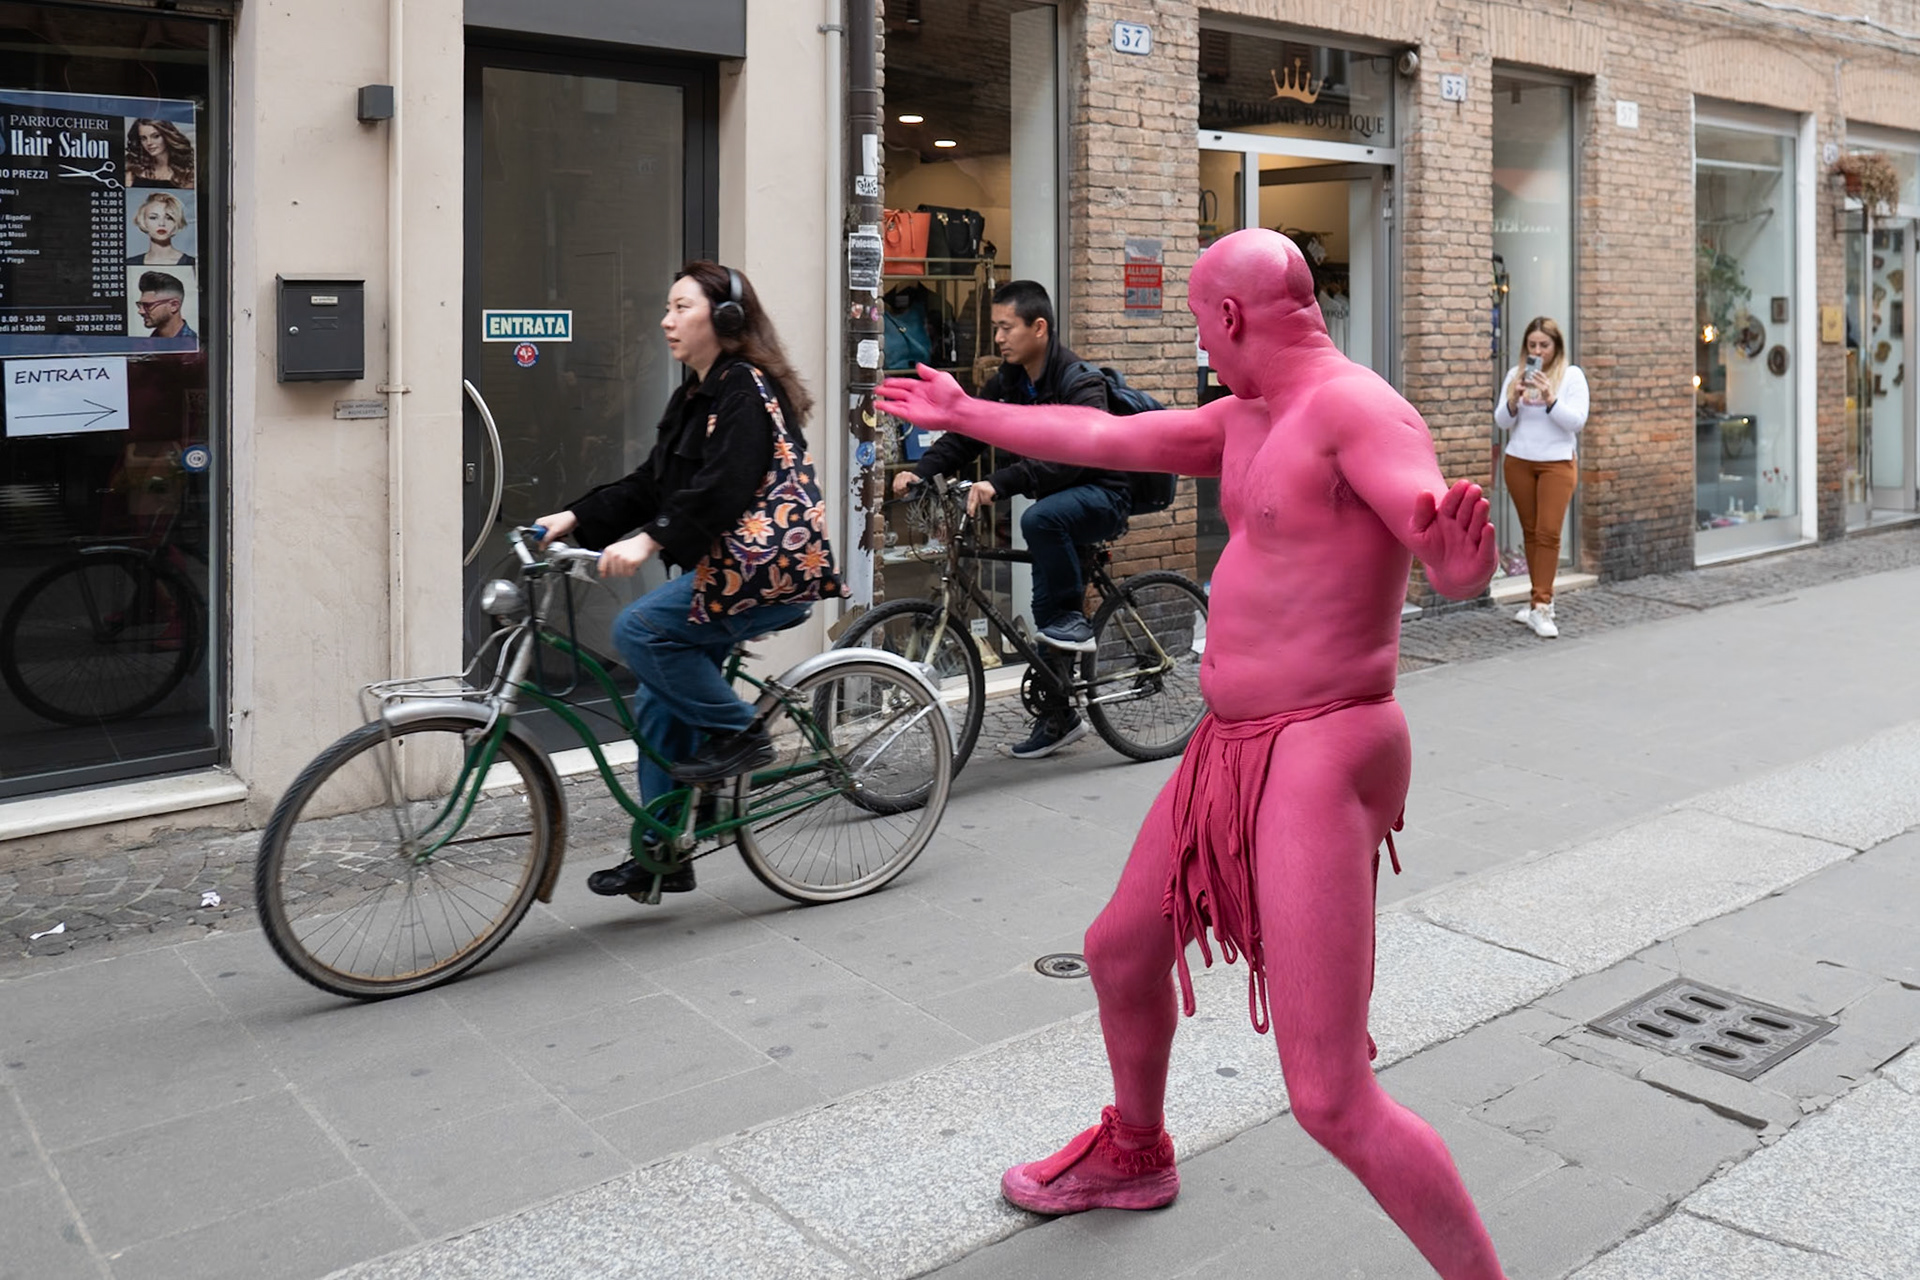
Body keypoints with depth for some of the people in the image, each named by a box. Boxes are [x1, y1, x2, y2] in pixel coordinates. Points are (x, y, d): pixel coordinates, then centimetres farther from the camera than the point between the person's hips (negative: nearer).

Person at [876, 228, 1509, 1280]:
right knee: (1119, 954, 25)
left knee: (1331, 1100, -14)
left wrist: (1454, 553, -55)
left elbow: (1462, 570, -30)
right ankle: (1132, 1155, 51)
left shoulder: (1358, 409, -16)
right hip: (1231, 748, 10)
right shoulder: (1247, 419, 12)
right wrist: (965, 416, 33)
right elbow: (1099, 439, 23)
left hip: (1317, 760, -9)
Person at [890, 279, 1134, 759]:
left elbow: (1068, 455, -35)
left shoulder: (1079, 382, -21)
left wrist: (999, 483, -46)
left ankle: (1075, 620, -18)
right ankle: (1058, 718, 23)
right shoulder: (1007, 382, 3)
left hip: (1101, 496, -8)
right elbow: (966, 434, -3)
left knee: (1040, 518, -38)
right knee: (1046, 610, 9)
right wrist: (921, 471, -21)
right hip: (1059, 499, 8)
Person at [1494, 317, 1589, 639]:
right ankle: (1540, 598, 17)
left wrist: (1550, 398, -21)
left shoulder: (1572, 375, -2)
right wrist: (1513, 399, -16)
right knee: (1530, 532, 7)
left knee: (1548, 533, -11)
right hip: (1519, 461, 3)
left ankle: (1541, 607, -13)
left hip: (1557, 463, -3)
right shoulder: (1516, 374, 6)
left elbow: (1577, 421, -9)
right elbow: (1501, 422, 4)